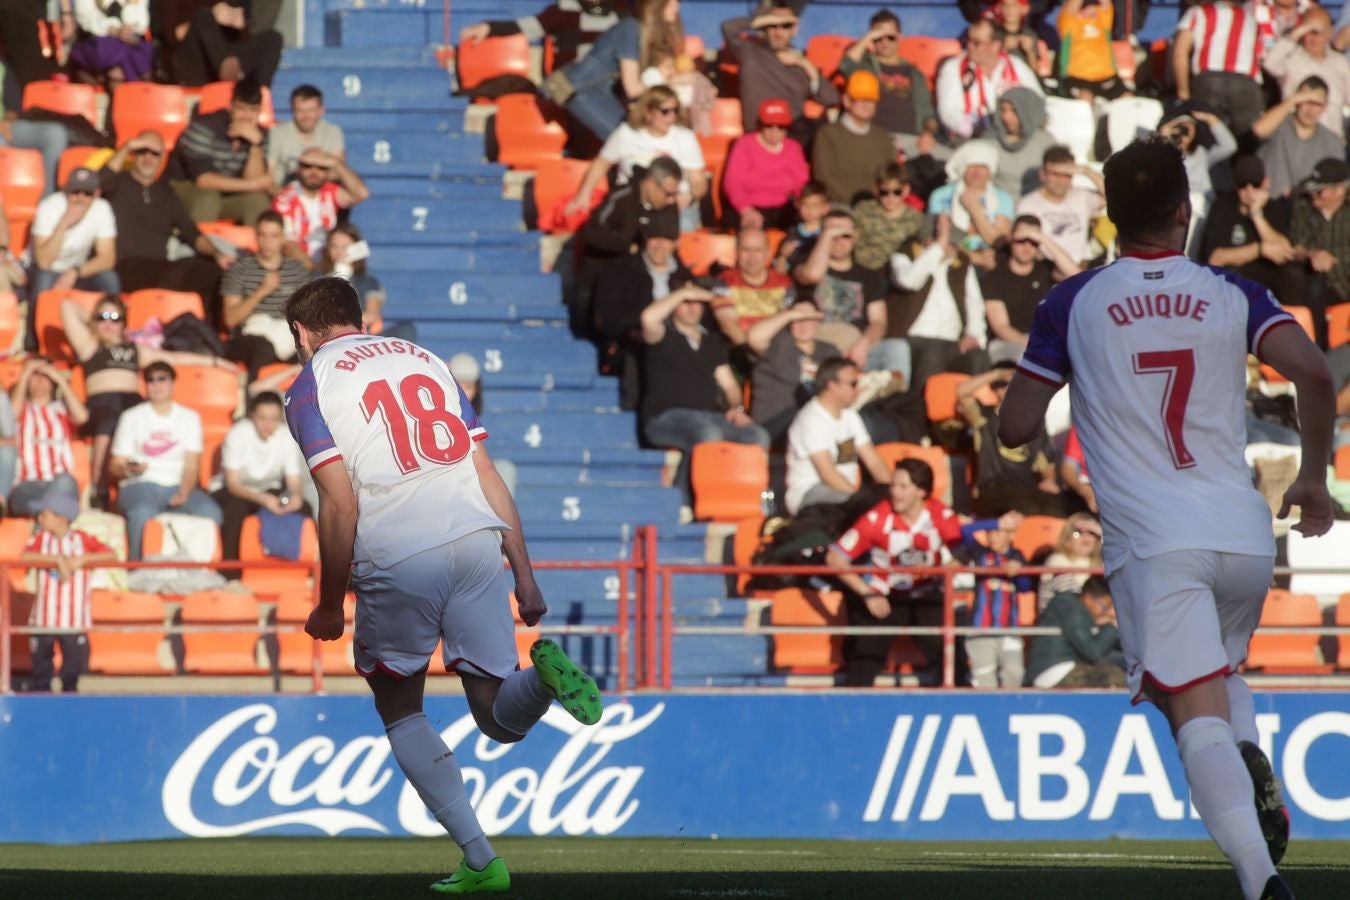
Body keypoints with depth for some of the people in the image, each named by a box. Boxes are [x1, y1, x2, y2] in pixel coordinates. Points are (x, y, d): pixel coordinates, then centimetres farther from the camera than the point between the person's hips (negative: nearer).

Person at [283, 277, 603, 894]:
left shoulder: (311, 386, 7)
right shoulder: (423, 360, 23)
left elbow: (340, 503, -4)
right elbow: (485, 473, 17)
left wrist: (329, 607, 4)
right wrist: (524, 576, 16)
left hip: (397, 563, -4)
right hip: (477, 542, 4)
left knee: (400, 710, 16)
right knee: (502, 720, 9)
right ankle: (541, 674, -25)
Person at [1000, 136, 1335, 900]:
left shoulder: (1073, 305, 5)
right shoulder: (1233, 296, 8)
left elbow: (1018, 429, 6)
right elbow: (1313, 373, -7)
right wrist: (1315, 477, 7)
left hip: (1154, 543, -3)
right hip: (1246, 536, 3)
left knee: (1198, 716, -10)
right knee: (1222, 671, 30)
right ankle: (1255, 764, -2)